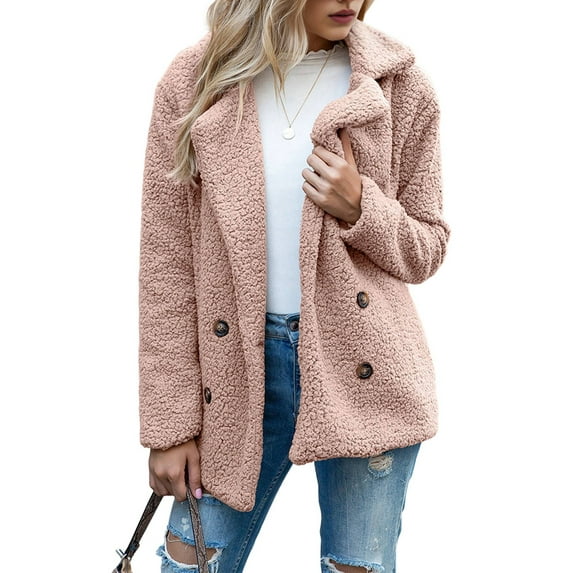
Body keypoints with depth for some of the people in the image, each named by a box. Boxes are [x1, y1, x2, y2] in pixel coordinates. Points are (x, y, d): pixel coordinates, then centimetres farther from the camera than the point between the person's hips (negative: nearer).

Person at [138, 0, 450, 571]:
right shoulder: (193, 84, -2)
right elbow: (165, 265, -1)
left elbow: (427, 249, 8)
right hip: (240, 367, 0)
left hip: (363, 367, 0)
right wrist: (169, 425, -2)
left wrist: (360, 209, -15)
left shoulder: (398, 84, -1)